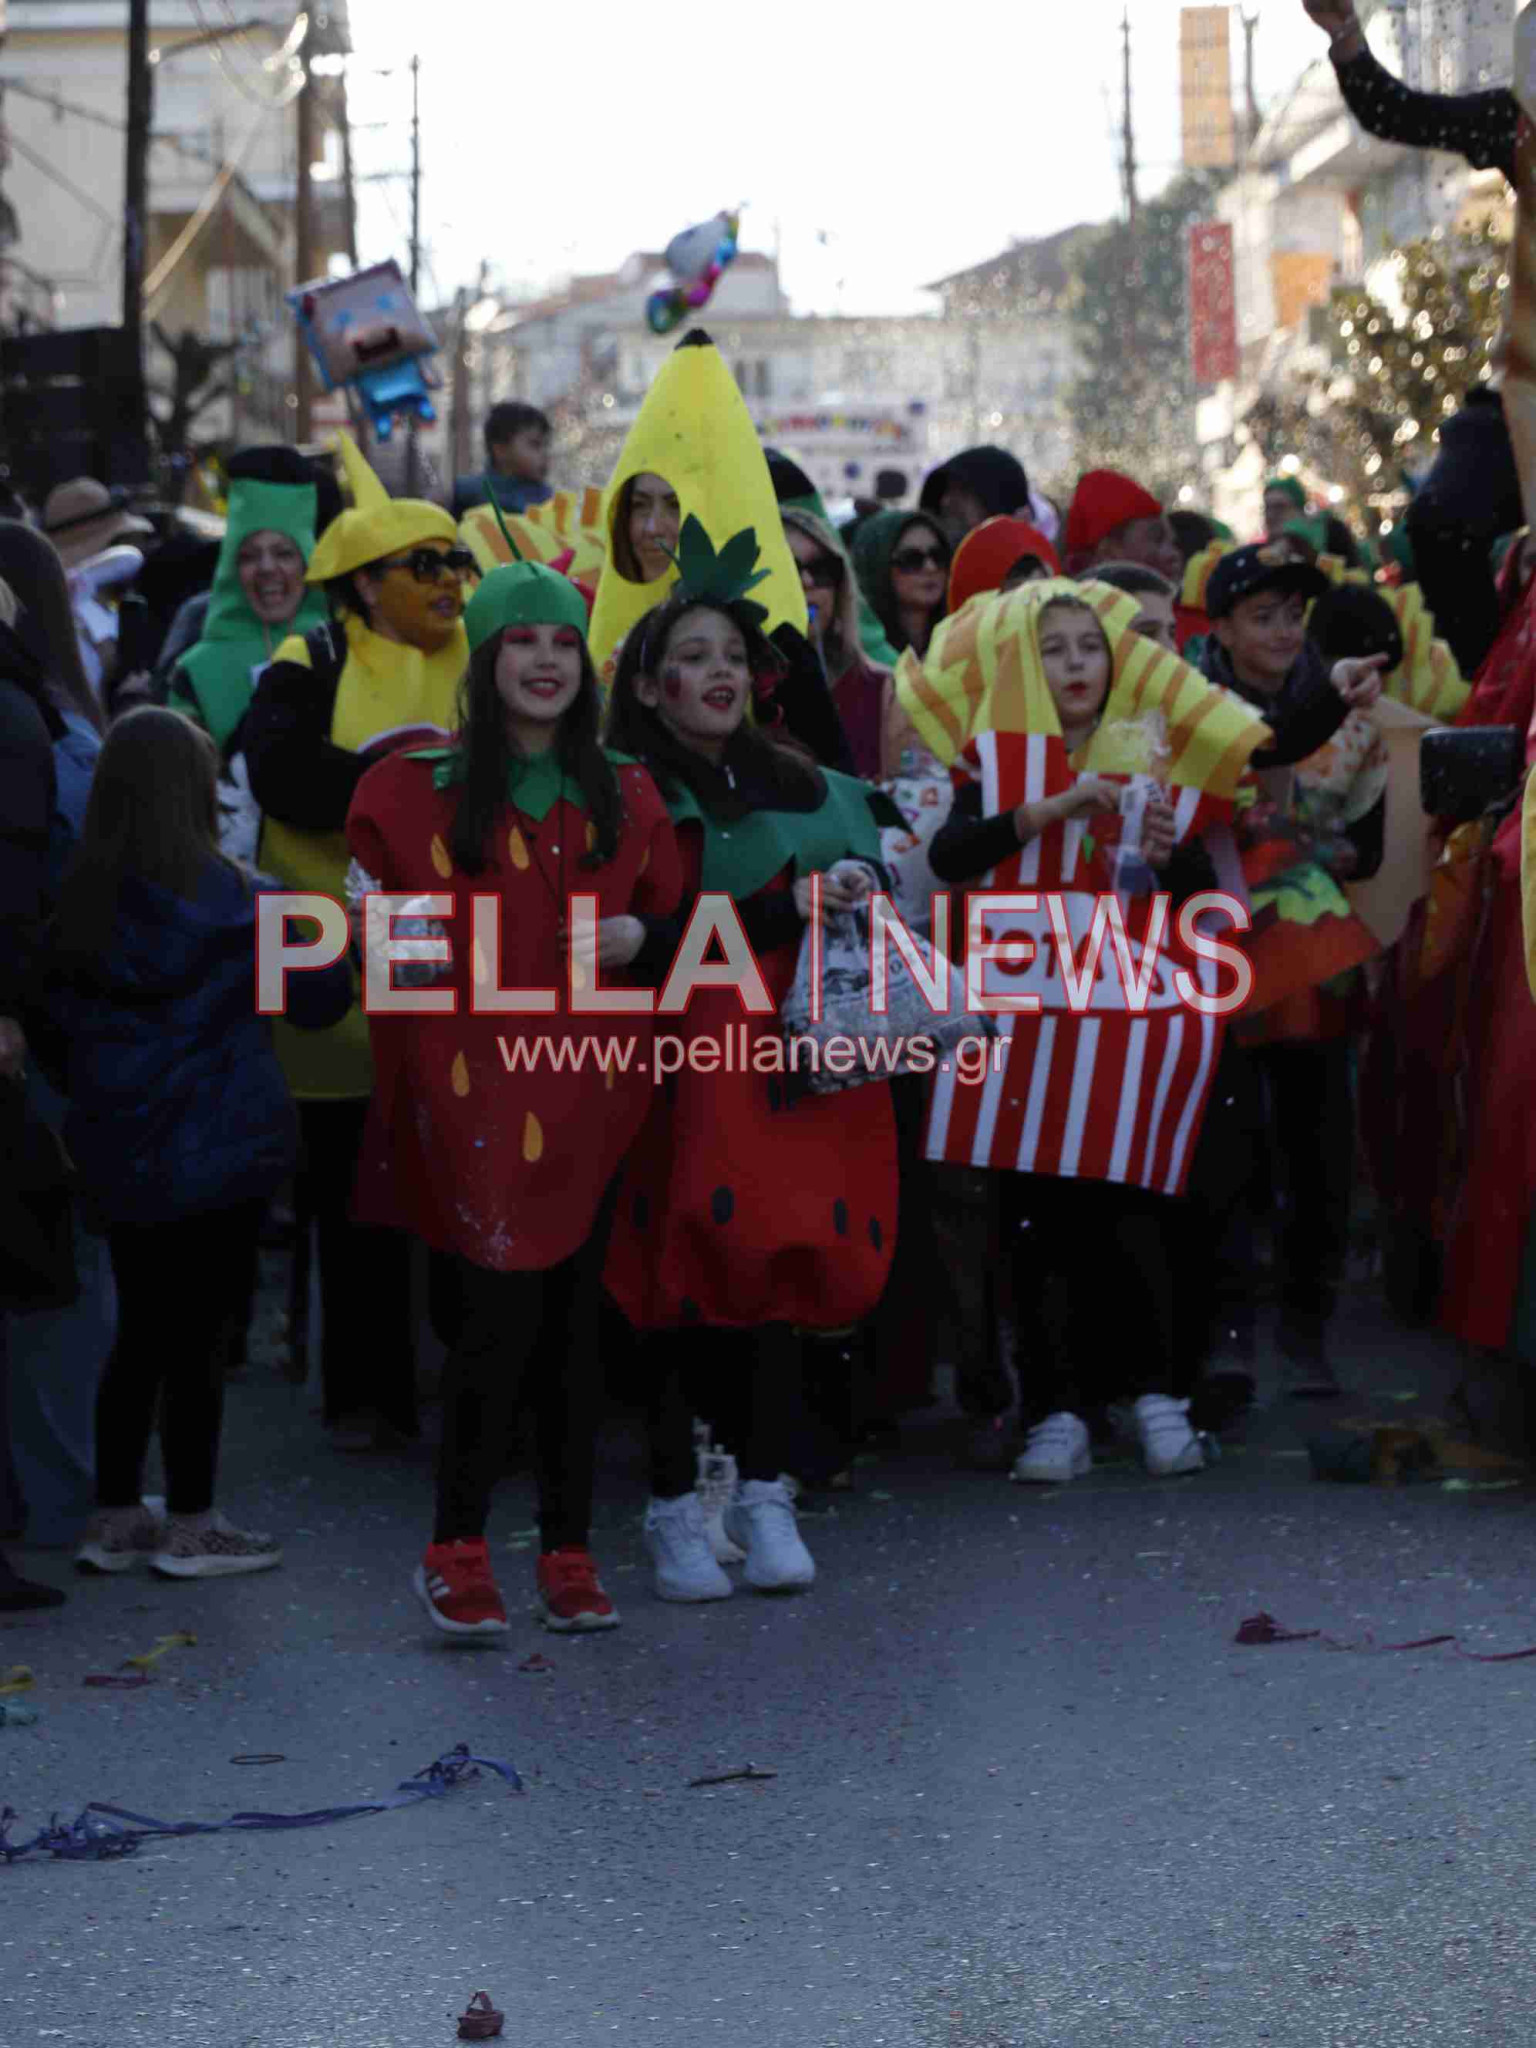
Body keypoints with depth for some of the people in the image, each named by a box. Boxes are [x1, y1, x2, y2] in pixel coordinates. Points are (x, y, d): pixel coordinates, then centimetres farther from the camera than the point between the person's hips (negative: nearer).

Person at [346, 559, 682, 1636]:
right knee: (505, 1310, -11)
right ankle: (457, 1549, 2)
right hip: (474, 1077, -3)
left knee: (576, 1316, 6)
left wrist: (639, 935, -1)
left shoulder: (627, 796, 11)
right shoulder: (419, 787, 1)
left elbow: (669, 912, 18)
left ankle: (569, 1551, 14)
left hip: (589, 1087, 4)